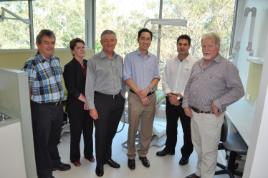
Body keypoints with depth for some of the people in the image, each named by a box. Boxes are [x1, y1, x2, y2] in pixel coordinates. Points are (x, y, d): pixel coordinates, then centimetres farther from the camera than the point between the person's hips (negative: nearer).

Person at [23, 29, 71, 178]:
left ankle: (55, 162, 44)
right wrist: (29, 111, -8)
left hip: (58, 106, 6)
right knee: (42, 142, 11)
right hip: (42, 109, -6)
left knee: (54, 138, 23)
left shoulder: (56, 60, 6)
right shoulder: (31, 64, -15)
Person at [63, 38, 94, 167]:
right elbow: (72, 89, -14)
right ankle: (75, 157, 28)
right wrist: (85, 100, -15)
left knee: (89, 130, 14)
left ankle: (89, 153, 34)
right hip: (76, 105, -5)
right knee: (76, 132, 8)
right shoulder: (69, 67, -9)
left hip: (89, 104, 5)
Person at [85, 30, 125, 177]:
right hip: (101, 100, -4)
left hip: (118, 100, 4)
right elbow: (89, 85, -8)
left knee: (112, 131, 18)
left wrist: (122, 97, 10)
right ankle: (99, 163, 30)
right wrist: (91, 107, -10)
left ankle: (108, 157, 40)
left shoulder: (120, 59, 6)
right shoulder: (94, 61, -8)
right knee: (101, 133, 8)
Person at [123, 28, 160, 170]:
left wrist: (146, 90, -11)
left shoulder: (154, 59, 9)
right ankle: (131, 156, 22)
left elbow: (156, 78, 6)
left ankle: (143, 154, 28)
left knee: (147, 129, 11)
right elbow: (127, 78, -6)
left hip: (151, 97, 3)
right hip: (135, 97, -3)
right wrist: (140, 93, -12)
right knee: (133, 129, 5)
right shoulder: (130, 57, -2)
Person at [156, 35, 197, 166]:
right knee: (170, 126, 19)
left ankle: (186, 153, 30)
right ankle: (169, 148, 40)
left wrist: (180, 96, -16)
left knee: (187, 129, 9)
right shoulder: (170, 62, 6)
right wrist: (170, 95, -9)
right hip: (170, 99, 4)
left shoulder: (195, 63, -9)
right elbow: (164, 80, 5)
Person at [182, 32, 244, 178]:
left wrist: (218, 103, -20)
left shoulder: (227, 66, -10)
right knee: (198, 147, 21)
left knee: (208, 151, 7)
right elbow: (188, 86, 14)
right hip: (193, 114, 6)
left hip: (211, 117, -6)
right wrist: (186, 104, 4)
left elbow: (238, 90, -13)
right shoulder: (197, 65, 9)